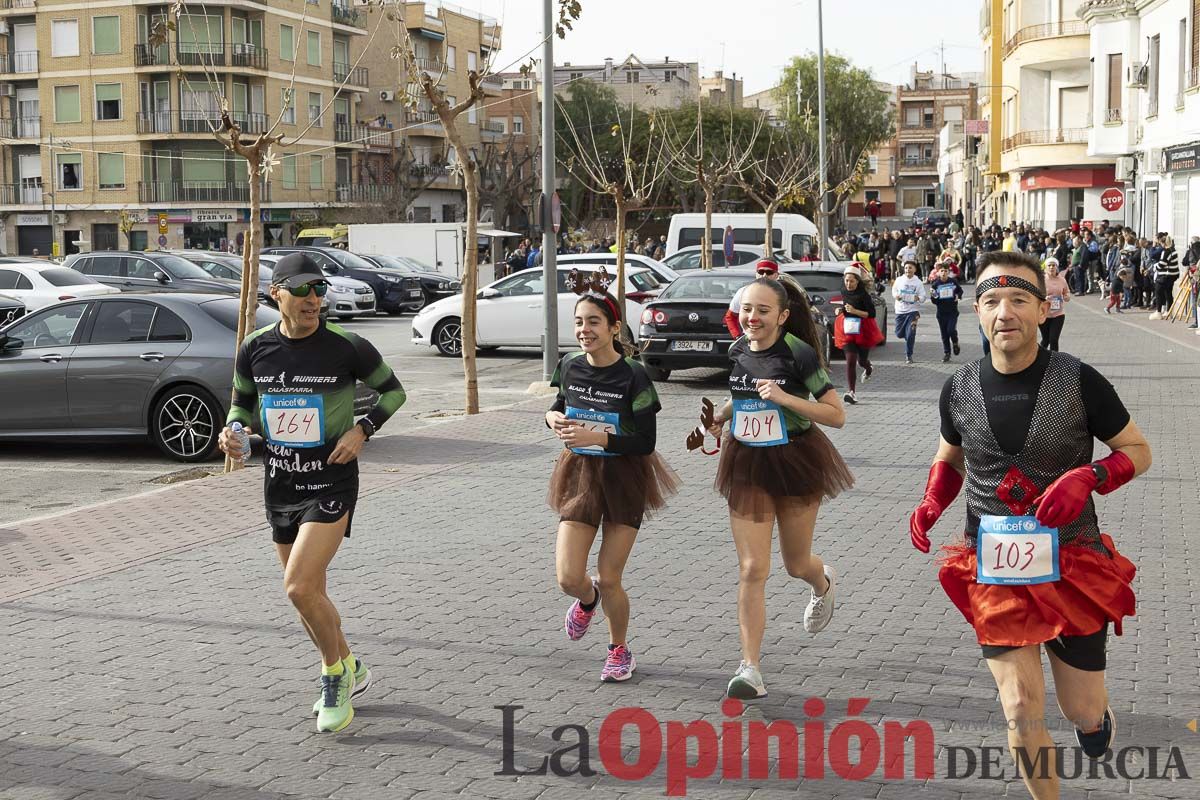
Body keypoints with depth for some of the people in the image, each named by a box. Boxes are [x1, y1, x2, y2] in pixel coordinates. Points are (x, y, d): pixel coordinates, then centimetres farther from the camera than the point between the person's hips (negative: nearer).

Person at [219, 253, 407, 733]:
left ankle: (335, 673, 8)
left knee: (300, 588, -17)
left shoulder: (347, 347, -12)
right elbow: (243, 402, 14)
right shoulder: (255, 349, -1)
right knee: (308, 593, 14)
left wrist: (363, 430, -12)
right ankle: (349, 672, 36)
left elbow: (393, 390, 3)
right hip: (279, 486, 5)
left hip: (331, 484, -5)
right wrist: (232, 431, -7)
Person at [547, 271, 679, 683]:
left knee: (609, 578, 1)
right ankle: (587, 599, 35)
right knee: (568, 578, -4)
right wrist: (554, 418, -6)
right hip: (580, 475, 3)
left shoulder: (633, 376, -16)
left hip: (624, 478, -3)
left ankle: (620, 651, 28)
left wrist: (598, 437, -26)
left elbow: (646, 441, -15)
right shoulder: (570, 366, -2)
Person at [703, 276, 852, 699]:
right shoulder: (737, 350, 0)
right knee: (752, 569, -5)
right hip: (746, 463, 3)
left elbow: (837, 415, -16)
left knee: (796, 564, 15)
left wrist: (785, 398, -27)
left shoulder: (798, 354, -16)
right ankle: (750, 668, -3)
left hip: (795, 462, -3)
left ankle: (823, 584, 53)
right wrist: (720, 416, 3)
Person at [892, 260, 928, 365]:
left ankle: (908, 356, 1)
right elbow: (894, 290, 14)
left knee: (910, 334, -11)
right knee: (899, 334, 6)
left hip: (912, 310, -3)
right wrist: (896, 296, -9)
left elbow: (923, 296, -1)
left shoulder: (918, 282, -4)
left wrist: (918, 298, -24)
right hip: (900, 310, 3)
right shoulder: (899, 280, 1)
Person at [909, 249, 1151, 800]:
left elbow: (1137, 452, -1)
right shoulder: (960, 389, -4)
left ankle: (1096, 713, 47)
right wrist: (932, 502, -5)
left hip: (1072, 567, -1)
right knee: (1021, 710, -4)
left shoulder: (1078, 382, -12)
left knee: (1082, 713, 9)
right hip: (995, 571, 1)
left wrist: (1088, 477, -21)